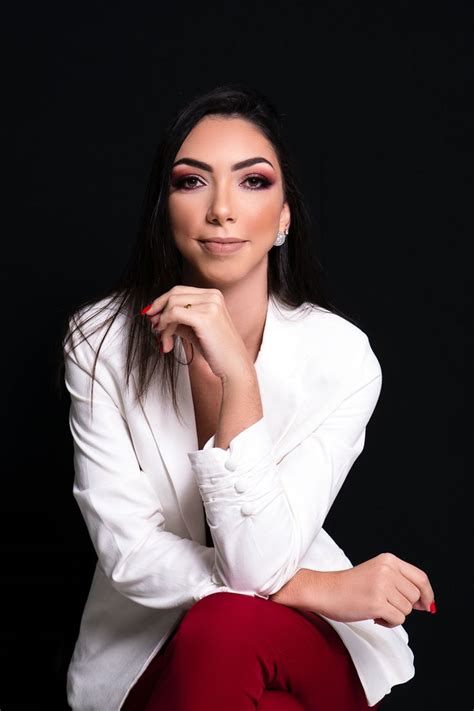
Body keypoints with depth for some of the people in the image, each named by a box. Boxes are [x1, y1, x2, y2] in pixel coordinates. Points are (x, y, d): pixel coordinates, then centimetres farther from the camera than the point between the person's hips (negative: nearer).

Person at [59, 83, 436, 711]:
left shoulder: (340, 354, -14)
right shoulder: (100, 341, -11)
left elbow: (257, 563, -21)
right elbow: (128, 552, -14)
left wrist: (236, 374, -29)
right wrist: (318, 587, -20)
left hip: (304, 648, 0)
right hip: (147, 654, 1)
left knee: (224, 630, -33)